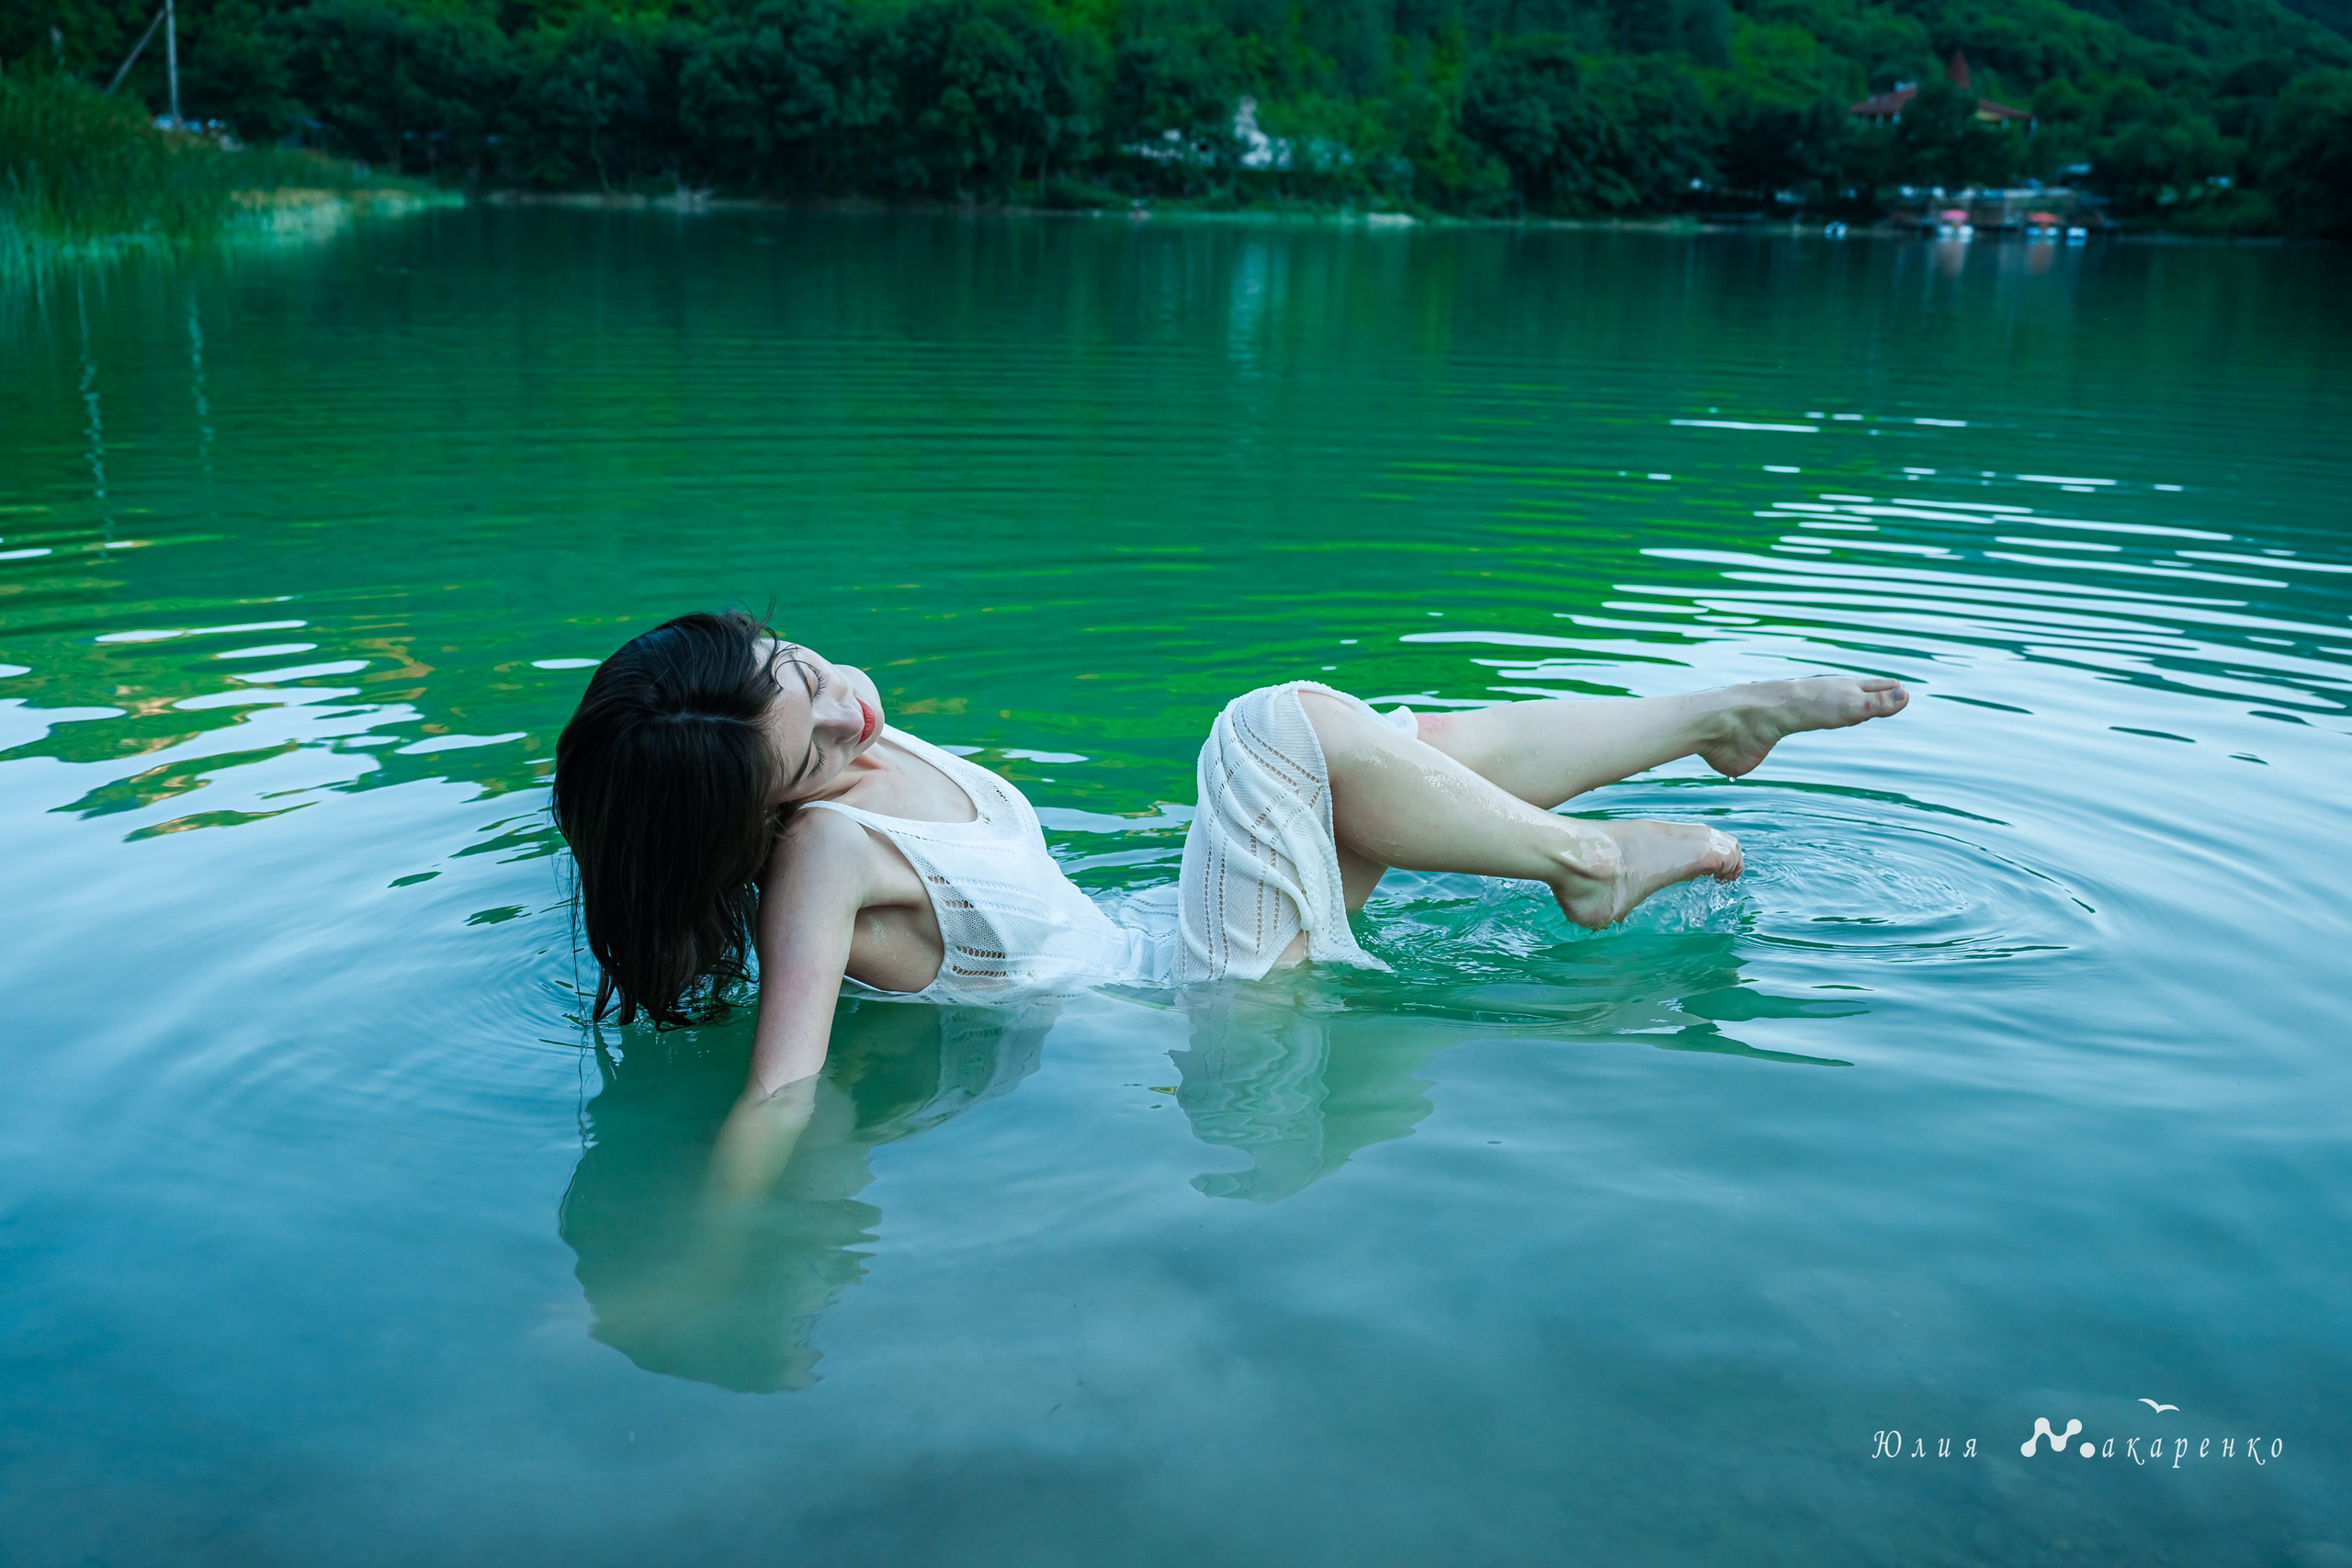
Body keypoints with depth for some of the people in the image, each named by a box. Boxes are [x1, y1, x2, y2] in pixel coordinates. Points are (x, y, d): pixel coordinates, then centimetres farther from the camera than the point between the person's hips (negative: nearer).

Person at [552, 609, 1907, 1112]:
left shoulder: (869, 750, -2)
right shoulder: (820, 849, -27)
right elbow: (784, 1087, -34)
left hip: (1146, 945, 9)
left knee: (1440, 741, 5)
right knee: (1287, 723, -22)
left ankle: (1727, 713, 26)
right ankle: (1585, 864, 0)